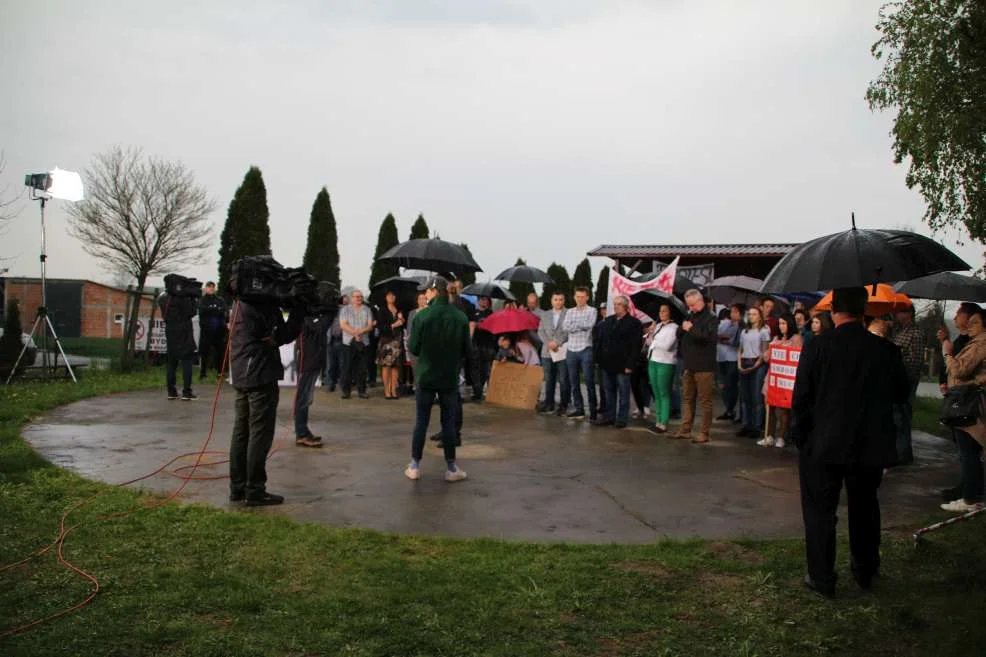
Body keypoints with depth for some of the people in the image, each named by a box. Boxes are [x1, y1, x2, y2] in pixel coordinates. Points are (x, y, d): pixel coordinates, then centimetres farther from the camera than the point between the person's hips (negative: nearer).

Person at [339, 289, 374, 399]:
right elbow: (343, 325, -4)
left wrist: (361, 331, -16)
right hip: (349, 342, -1)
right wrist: (355, 333, -15)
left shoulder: (367, 310, 11)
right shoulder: (345, 310, 7)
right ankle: (346, 390, 5)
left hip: (364, 342, 2)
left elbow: (370, 326, 3)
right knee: (347, 368, -2)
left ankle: (362, 390, 8)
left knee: (362, 368, 2)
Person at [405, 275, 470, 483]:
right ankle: (451, 468, 14)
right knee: (448, 423, 9)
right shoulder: (461, 317, -7)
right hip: (450, 378, 1)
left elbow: (413, 348, -7)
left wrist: (412, 343, 15)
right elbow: (466, 349, 1)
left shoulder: (422, 316, -13)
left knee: (421, 422, 8)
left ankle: (415, 466, 14)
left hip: (425, 377, -1)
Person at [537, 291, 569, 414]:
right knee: (549, 379, 11)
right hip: (547, 351, 5)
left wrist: (557, 342, -15)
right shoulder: (545, 315, 15)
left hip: (563, 351, -4)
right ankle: (549, 403, 19)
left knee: (563, 380, -2)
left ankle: (563, 405, 5)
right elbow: (541, 331, 9)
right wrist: (548, 342, -7)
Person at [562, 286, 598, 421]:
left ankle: (593, 410, 2)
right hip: (571, 350, 5)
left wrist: (574, 324, -4)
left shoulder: (592, 310, 1)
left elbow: (589, 325, -16)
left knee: (589, 382, -3)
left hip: (586, 350, -4)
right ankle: (578, 409, 15)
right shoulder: (570, 311, 13)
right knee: (573, 382, 7)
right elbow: (565, 327, -2)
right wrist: (581, 325, -11)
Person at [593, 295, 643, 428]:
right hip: (607, 363, 6)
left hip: (622, 365, -6)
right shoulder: (608, 320, 15)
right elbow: (600, 340, 16)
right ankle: (609, 416, 20)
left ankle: (622, 418, 9)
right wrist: (597, 357, 6)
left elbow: (635, 346, -11)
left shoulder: (634, 323, -5)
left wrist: (630, 365, -17)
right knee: (609, 392, 12)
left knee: (623, 393, 2)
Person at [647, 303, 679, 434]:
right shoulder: (657, 326, 15)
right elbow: (651, 342, 18)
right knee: (656, 394, 10)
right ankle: (658, 421, 16)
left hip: (665, 363, -8)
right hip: (652, 361, 8)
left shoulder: (673, 327, -9)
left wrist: (655, 341, -6)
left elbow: (667, 345, -19)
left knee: (664, 394, -3)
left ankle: (663, 424, -1)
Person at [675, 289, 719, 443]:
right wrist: (682, 328, -5)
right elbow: (679, 335, 16)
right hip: (689, 366, 7)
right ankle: (685, 430, 16)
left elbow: (709, 336, -23)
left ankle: (704, 433, 2)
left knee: (705, 400, -2)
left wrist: (691, 329, -17)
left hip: (704, 367, -7)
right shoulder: (690, 317, 17)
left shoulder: (711, 318, -6)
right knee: (688, 399, 11)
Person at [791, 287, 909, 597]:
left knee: (820, 511, 8)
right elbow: (901, 394, 6)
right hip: (870, 446, 3)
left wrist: (800, 435, 2)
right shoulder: (886, 350, -6)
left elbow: (801, 397, -11)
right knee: (864, 508, 21)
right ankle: (865, 571, 36)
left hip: (823, 444, -3)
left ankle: (822, 578, 12)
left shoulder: (818, 346, -13)